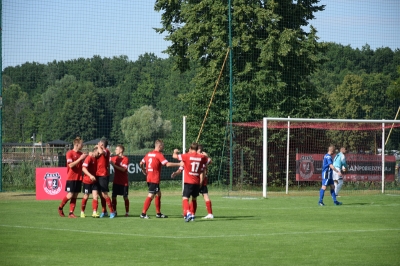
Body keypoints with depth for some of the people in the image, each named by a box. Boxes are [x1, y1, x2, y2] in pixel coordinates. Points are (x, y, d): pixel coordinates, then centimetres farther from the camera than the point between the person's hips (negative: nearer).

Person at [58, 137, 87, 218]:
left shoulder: (81, 154, 11)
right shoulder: (69, 153, -8)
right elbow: (70, 165, -18)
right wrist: (80, 159, -20)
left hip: (78, 178, 6)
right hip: (71, 178, -6)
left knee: (75, 196, 2)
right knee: (70, 195, -8)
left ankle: (71, 213, 4)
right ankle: (60, 208, 14)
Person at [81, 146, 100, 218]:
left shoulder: (96, 158, 6)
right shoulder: (89, 158, -14)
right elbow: (83, 168, -24)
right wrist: (90, 175, -33)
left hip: (94, 180, 5)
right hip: (87, 180, -5)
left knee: (95, 196, -8)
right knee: (86, 197, 6)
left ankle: (94, 212, -11)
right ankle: (82, 212, 21)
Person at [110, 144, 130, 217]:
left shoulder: (125, 159, -8)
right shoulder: (114, 158, 8)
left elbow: (123, 169, -17)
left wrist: (114, 165, -21)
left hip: (124, 182, -5)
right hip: (116, 181, 5)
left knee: (125, 197, 2)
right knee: (113, 196, 2)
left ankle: (127, 212, 10)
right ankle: (114, 211, 11)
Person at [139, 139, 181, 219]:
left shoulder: (148, 154, 12)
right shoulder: (159, 155, -11)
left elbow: (141, 163, 18)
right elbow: (167, 164, -19)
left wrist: (144, 171, 33)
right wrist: (179, 164, -13)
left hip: (149, 178, 9)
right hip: (155, 179, -9)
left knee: (158, 194, 18)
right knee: (151, 196, -9)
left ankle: (158, 213, 21)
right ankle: (143, 214, -12)